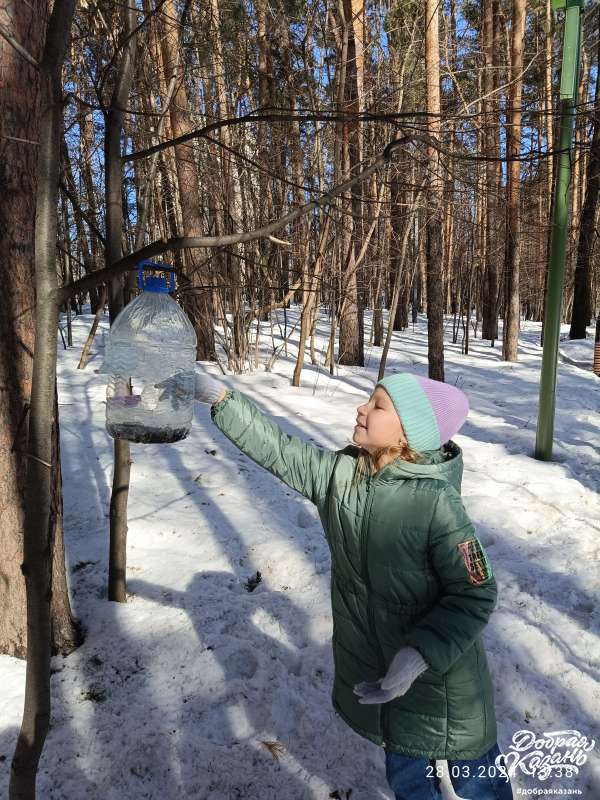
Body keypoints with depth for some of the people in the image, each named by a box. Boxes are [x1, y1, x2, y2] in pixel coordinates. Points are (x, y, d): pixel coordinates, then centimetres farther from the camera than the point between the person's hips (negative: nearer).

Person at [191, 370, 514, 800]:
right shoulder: (337, 474, -13)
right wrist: (218, 395, -12)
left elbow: (475, 594, -21)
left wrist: (419, 655, -30)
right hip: (373, 669, 5)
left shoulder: (437, 501, -28)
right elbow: (278, 449, -9)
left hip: (442, 674, -4)